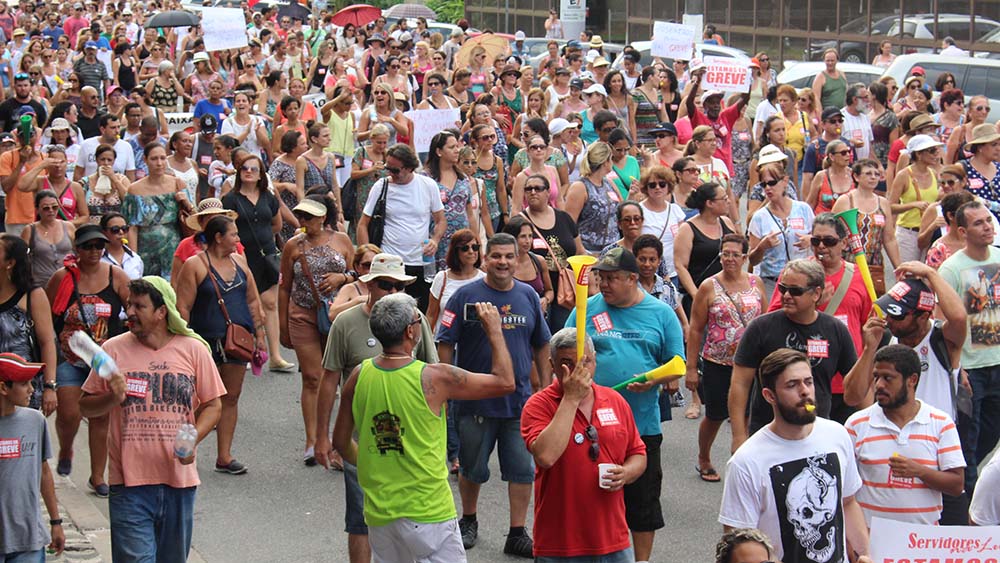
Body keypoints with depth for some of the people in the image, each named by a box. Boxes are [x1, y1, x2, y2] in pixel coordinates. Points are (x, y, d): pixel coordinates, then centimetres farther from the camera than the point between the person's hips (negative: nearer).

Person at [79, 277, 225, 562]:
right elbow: (85, 407, 7)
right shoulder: (113, 349, 1)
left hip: (179, 477, 2)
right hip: (129, 481, -1)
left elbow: (212, 405, 7)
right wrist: (112, 398, -14)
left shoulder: (193, 349, 2)